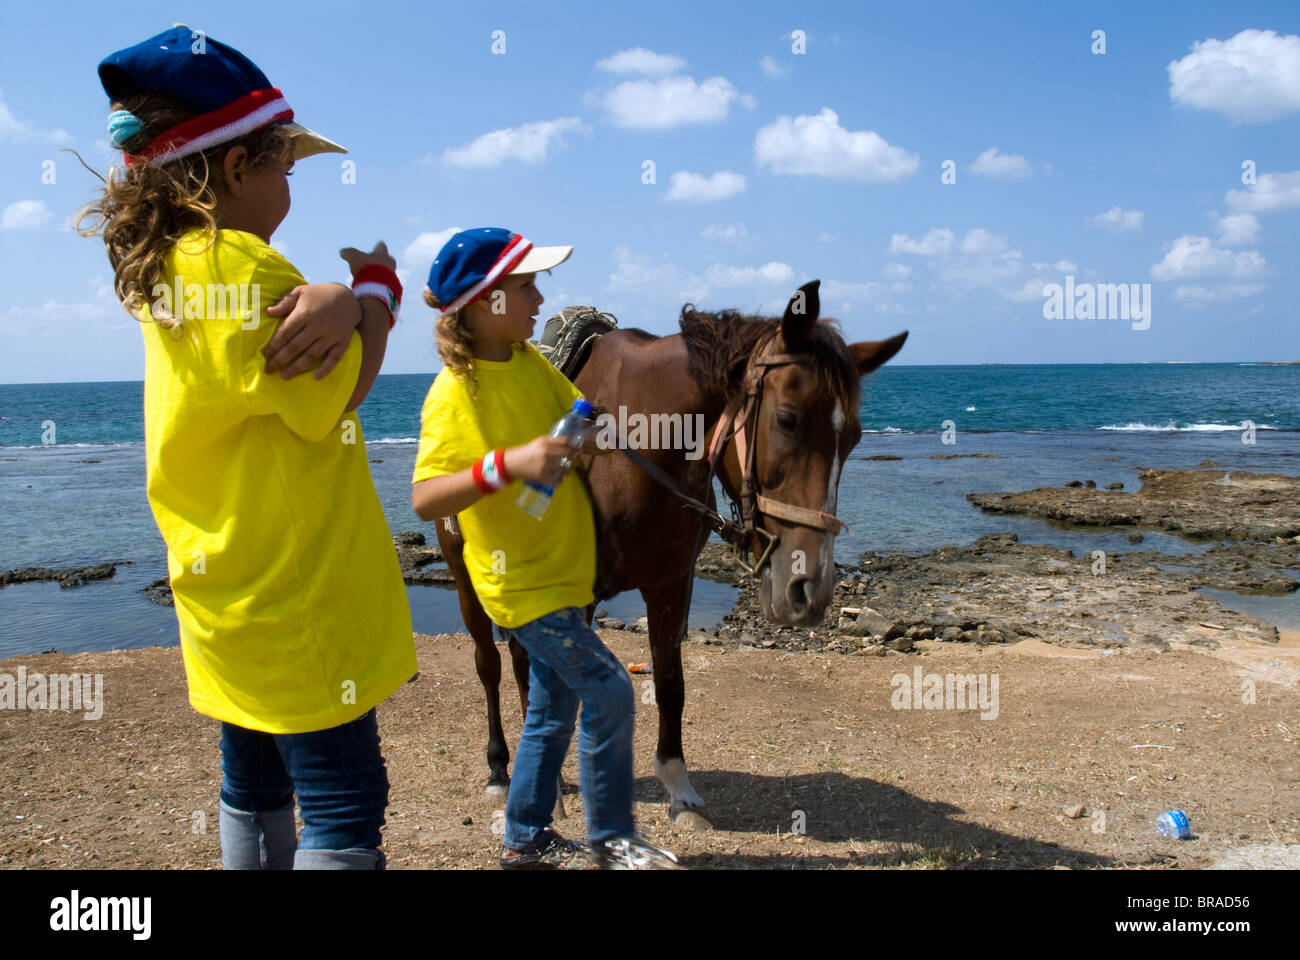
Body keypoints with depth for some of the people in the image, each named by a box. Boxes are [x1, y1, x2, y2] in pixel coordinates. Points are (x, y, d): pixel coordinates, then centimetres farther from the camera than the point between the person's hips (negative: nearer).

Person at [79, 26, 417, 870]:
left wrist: (340, 300, -21)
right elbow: (339, 394, -17)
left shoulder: (163, 269, 9)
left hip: (228, 597, 9)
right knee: (344, 809, -2)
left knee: (253, 791, 20)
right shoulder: (238, 262, -18)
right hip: (298, 599, -9)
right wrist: (378, 290, -2)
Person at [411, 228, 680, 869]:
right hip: (522, 582, -8)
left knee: (553, 708, 16)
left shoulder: (531, 363, 3)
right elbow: (424, 500, -26)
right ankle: (613, 839, 16)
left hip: (562, 569, 8)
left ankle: (525, 840, 33)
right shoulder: (453, 391, -19)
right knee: (610, 692, -4)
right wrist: (508, 464, -37)